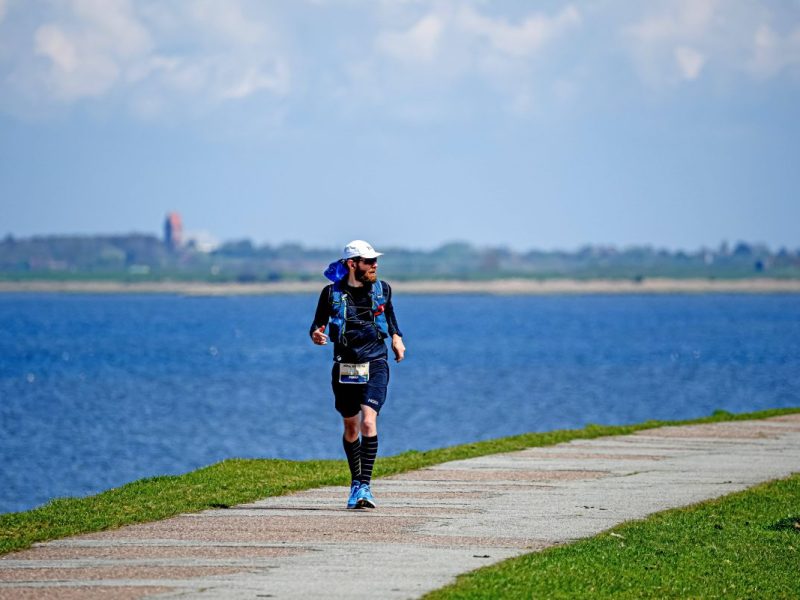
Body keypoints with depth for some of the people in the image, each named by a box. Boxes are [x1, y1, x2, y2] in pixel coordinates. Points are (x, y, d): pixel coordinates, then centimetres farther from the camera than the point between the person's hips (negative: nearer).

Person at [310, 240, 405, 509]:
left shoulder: (382, 289, 4)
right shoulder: (332, 293, -2)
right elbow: (317, 325, 7)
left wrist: (396, 338, 7)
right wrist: (316, 336, -16)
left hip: (375, 365, -1)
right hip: (344, 366, 1)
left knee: (368, 421, -19)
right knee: (351, 427, 11)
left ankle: (364, 486, -20)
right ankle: (356, 483, 30)